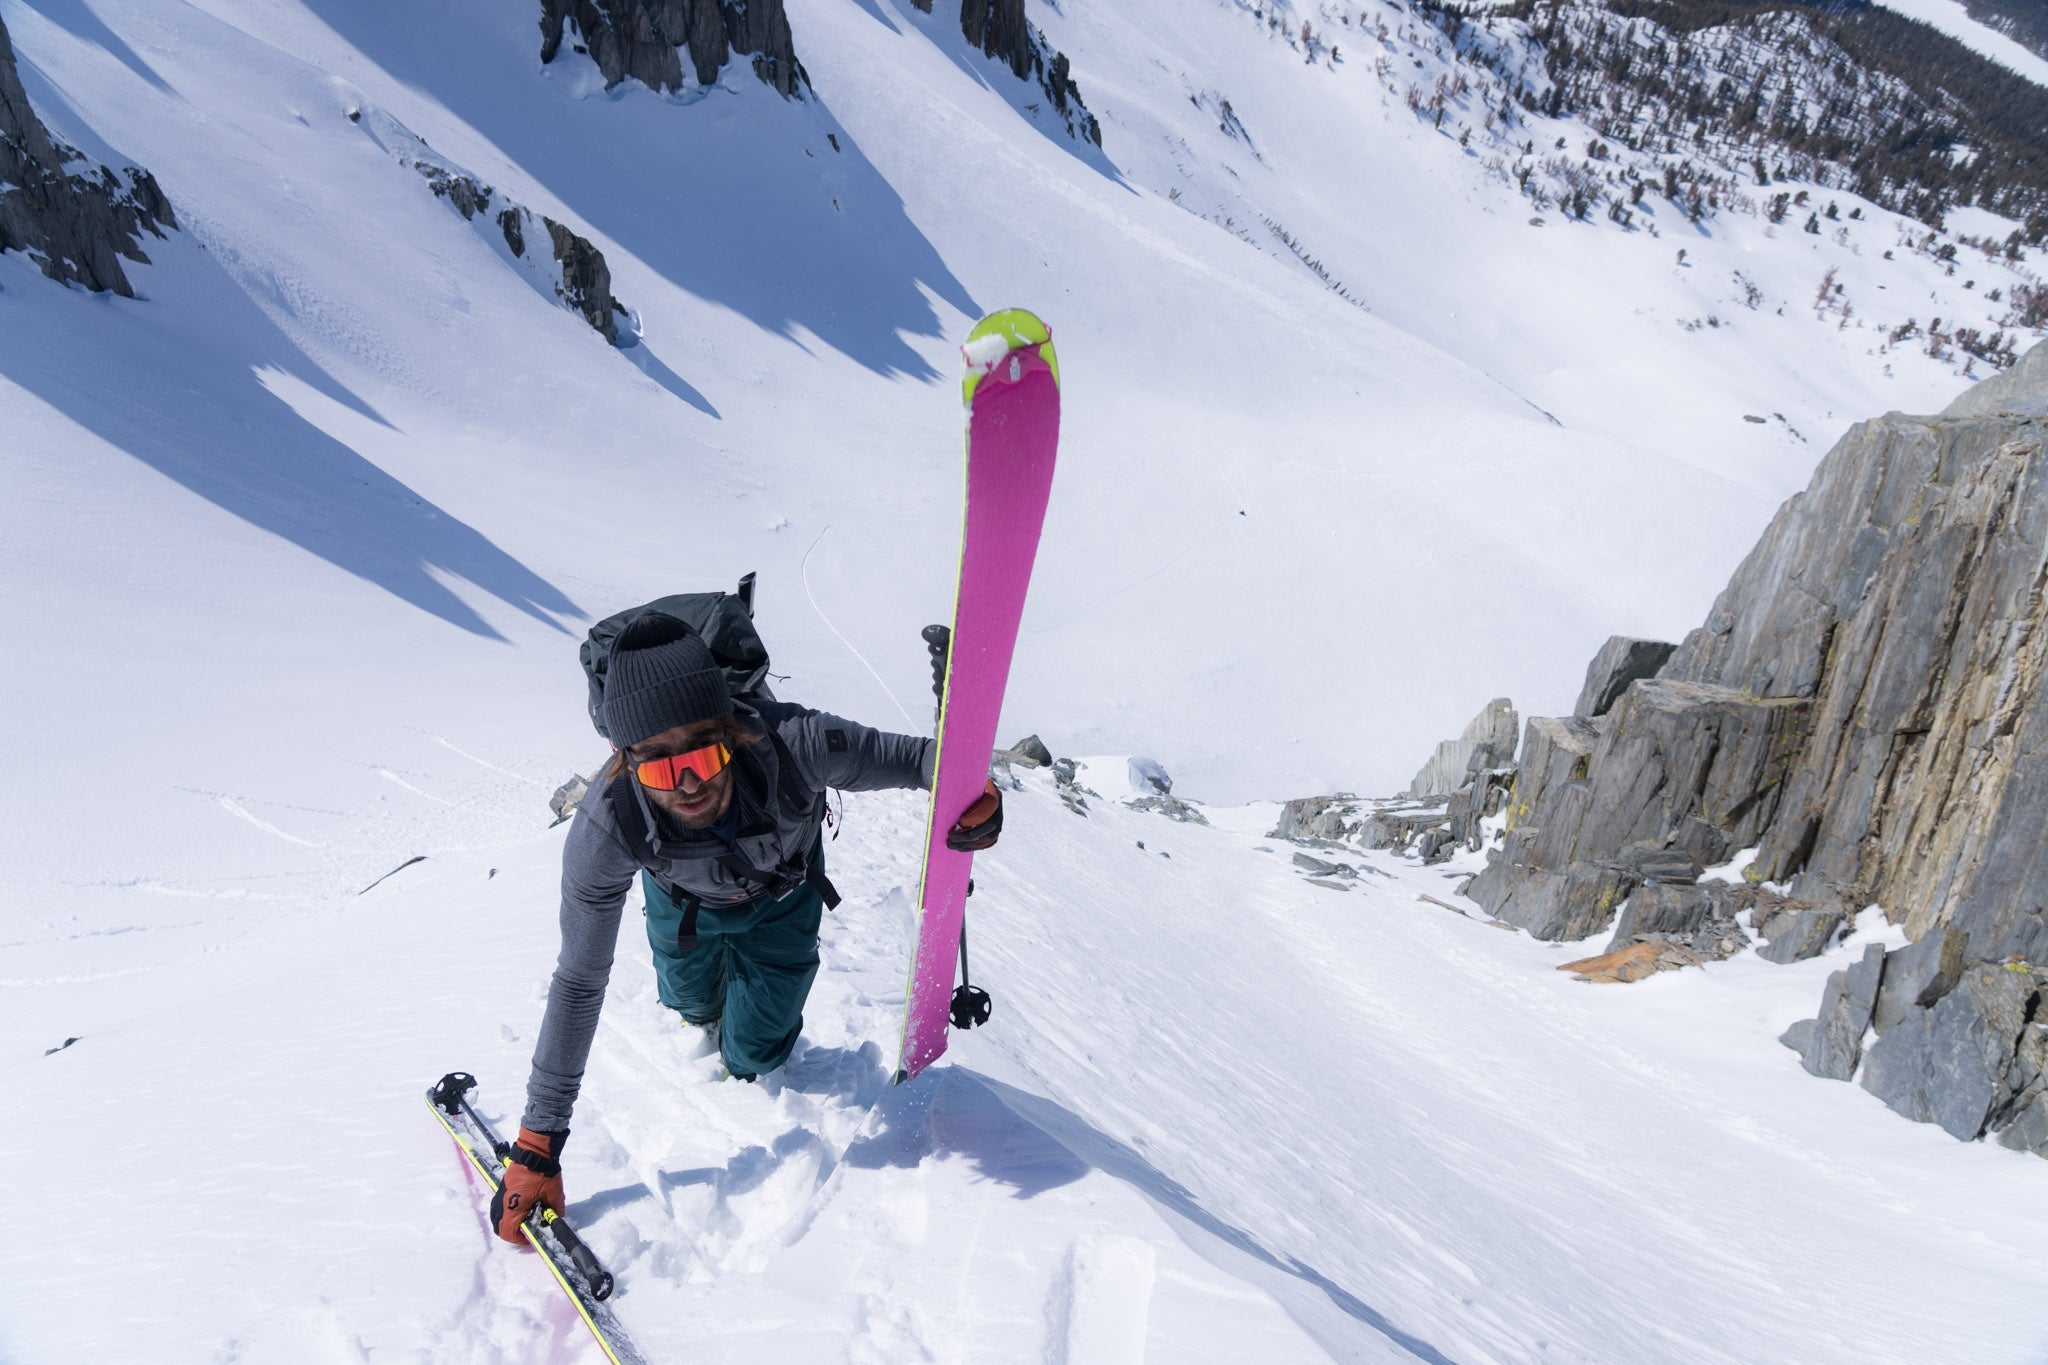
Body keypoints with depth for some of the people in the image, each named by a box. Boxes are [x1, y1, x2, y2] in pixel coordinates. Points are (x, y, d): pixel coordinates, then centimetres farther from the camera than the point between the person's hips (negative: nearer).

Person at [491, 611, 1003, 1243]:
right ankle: (708, 1012, 64)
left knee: (751, 1057, 8)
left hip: (784, 887, 0)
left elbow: (901, 755, -29)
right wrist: (537, 1144, -28)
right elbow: (579, 983, -31)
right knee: (693, 1002, 28)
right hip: (686, 897, 1)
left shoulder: (794, 745, -47)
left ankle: (758, 1041, 44)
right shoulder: (605, 831, -43)